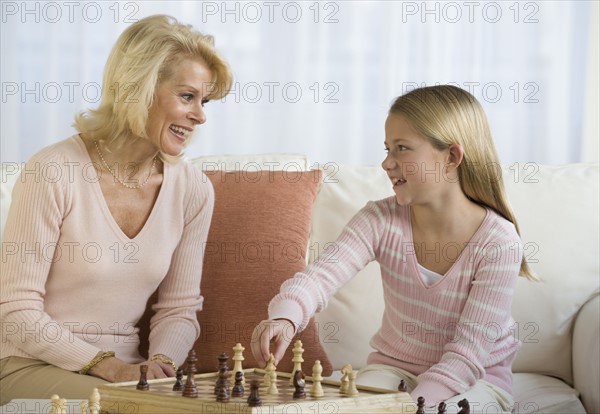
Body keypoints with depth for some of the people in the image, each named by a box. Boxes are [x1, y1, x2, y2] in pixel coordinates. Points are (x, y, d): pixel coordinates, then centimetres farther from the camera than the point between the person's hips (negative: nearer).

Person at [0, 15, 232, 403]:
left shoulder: (193, 189, 2)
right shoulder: (53, 173, -13)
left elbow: (179, 308, 8)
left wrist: (162, 362, -13)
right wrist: (105, 365, -19)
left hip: (124, 368, 5)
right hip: (32, 367, -5)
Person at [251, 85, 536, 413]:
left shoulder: (498, 243, -20)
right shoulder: (381, 220, -10)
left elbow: (468, 349, -21)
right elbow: (324, 273, -26)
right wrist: (284, 316, -48)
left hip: (475, 379, -3)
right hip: (393, 366, 3)